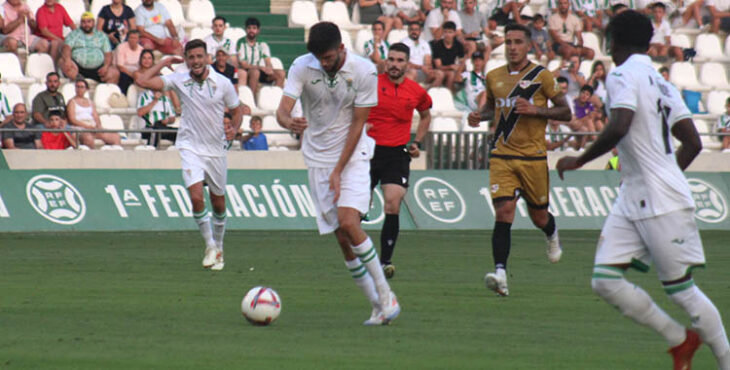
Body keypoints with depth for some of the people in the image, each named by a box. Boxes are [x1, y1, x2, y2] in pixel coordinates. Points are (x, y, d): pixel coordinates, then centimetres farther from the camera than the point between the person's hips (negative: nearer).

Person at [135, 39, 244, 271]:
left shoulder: (223, 83, -4)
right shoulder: (179, 80, -4)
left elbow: (237, 110, 8)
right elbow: (142, 81, -8)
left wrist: (234, 128, -11)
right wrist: (164, 63, -3)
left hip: (216, 149, 1)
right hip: (190, 148, -1)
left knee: (218, 204, 10)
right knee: (196, 196, -19)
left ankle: (218, 248, 31)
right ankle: (209, 245, -2)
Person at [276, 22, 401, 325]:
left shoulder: (364, 71, -12)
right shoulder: (302, 67, -7)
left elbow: (357, 124, -8)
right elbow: (282, 109, -14)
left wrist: (338, 171, -12)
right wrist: (289, 123, -40)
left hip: (353, 155, -3)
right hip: (318, 160, 3)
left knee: (348, 222, -22)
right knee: (342, 238, -2)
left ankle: (385, 295, -10)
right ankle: (379, 307, 6)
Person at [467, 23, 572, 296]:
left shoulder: (541, 76, -3)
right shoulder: (493, 77, 8)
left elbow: (565, 112, -1)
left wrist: (535, 110, -16)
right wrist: (479, 116, 5)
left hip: (533, 158, -2)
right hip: (502, 156, 2)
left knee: (538, 217, 11)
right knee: (504, 211, -16)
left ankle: (552, 235, 49)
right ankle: (500, 273, -22)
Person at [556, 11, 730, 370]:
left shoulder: (623, 75, -10)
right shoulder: (662, 83, 16)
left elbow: (619, 128, -26)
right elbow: (692, 143, 16)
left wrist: (579, 160, -14)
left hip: (662, 205, -9)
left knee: (681, 291, -3)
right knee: (604, 279, 2)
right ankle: (680, 340, 11)